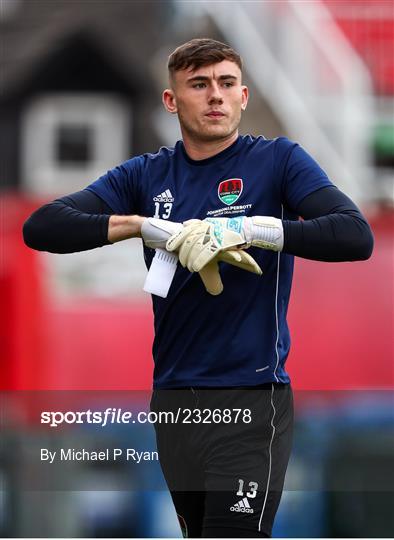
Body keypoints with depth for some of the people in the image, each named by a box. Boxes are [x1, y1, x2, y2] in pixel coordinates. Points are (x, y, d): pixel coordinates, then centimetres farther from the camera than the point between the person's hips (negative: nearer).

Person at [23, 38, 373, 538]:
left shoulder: (276, 160, -1)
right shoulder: (145, 176, 9)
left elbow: (355, 235, -15)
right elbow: (41, 227, -2)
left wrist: (243, 229, -22)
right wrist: (147, 226, -16)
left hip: (251, 401, -5)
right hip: (173, 399, 5)